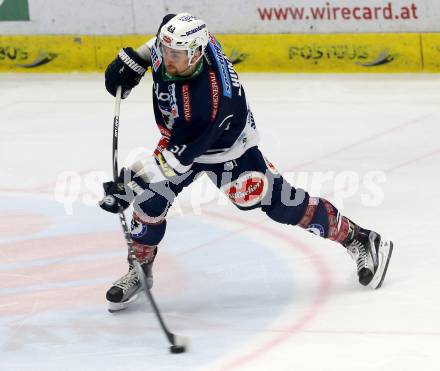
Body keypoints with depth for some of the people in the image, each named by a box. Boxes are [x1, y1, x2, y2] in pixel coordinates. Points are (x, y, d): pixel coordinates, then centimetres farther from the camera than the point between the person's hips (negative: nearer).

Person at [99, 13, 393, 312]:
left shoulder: (208, 98, -44)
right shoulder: (176, 40, -25)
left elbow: (181, 154, -37)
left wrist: (131, 183, -37)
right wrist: (133, 60, -2)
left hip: (227, 146, -7)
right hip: (178, 135, 7)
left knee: (280, 203, -4)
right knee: (151, 199, -7)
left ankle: (359, 240, 10)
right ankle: (140, 269, 15)